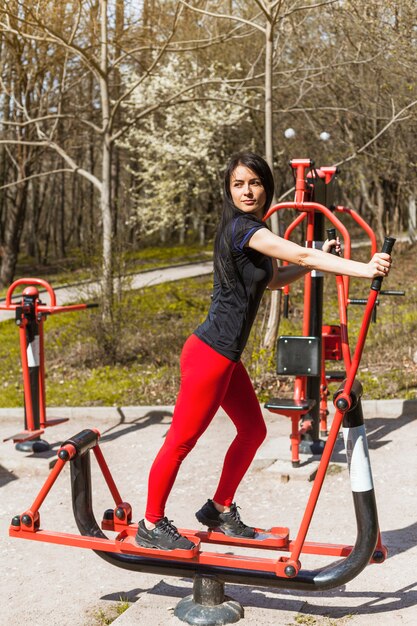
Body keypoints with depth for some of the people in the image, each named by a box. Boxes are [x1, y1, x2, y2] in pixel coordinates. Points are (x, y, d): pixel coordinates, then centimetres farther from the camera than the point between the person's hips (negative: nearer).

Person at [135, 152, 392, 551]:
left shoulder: (255, 233, 13)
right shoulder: (241, 227, -17)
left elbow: (273, 280, 23)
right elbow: (301, 255, -27)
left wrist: (317, 261, 9)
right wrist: (363, 268, -32)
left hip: (227, 356, 10)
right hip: (209, 354, -10)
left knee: (253, 430, 17)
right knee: (182, 440, -1)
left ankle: (220, 510, 31)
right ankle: (151, 526, 12)